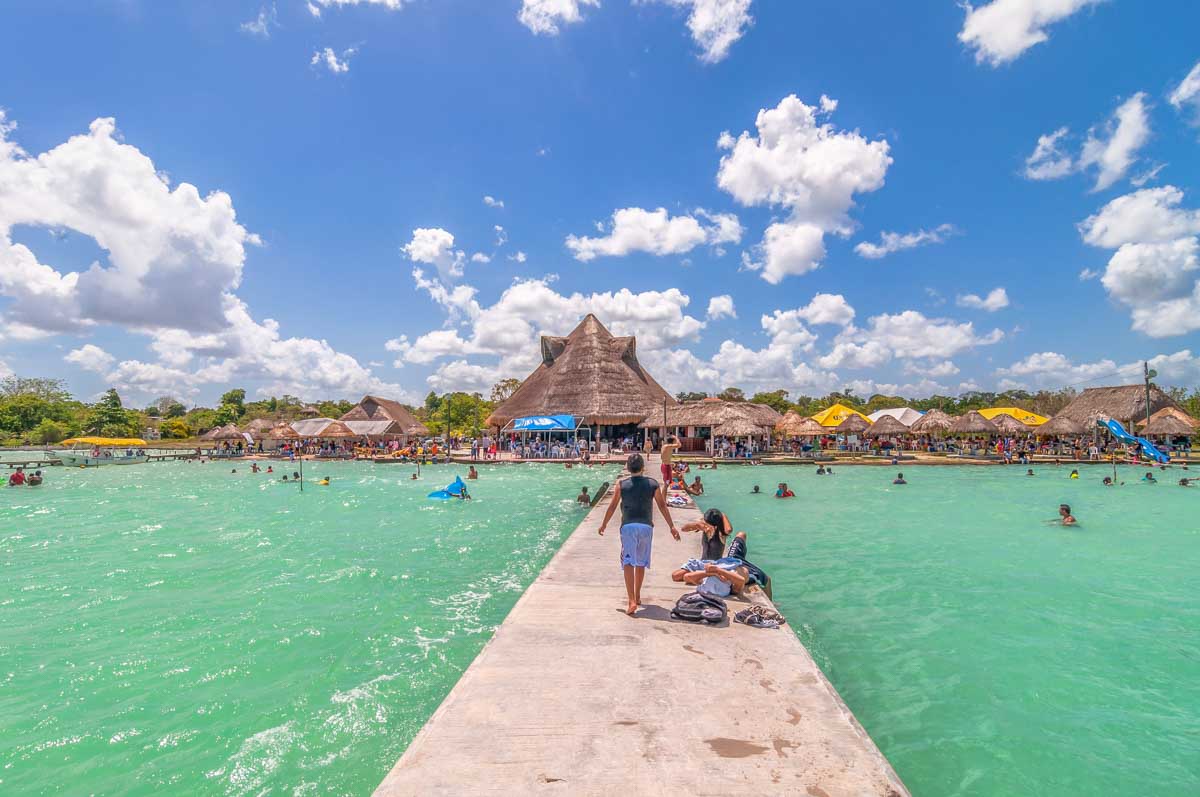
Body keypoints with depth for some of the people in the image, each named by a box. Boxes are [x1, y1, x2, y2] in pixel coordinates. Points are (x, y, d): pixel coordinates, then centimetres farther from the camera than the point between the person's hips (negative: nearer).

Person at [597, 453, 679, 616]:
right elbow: (662, 506, 2)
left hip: (628, 526, -2)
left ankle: (632, 601, -15)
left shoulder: (622, 484, 0)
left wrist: (604, 524, 18)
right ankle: (637, 596, 32)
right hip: (646, 526, 2)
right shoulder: (652, 484, 2)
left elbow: (613, 506, 5)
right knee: (641, 563, 17)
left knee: (628, 563, -3)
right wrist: (672, 527, 8)